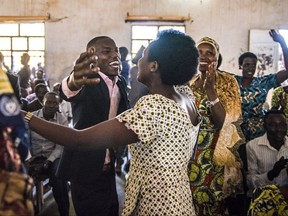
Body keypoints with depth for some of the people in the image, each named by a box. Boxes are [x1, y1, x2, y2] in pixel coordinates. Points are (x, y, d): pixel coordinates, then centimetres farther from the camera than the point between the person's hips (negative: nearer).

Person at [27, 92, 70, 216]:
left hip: (53, 157, 0)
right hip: (34, 158, 1)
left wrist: (47, 162, -15)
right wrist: (28, 161, -17)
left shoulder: (62, 120, 1)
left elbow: (60, 146, -3)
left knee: (59, 179, -29)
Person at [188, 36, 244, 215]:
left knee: (212, 200, 9)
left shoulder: (228, 82, -7)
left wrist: (210, 89, -26)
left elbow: (224, 122, -19)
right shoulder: (188, 81, 3)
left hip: (214, 154, -3)